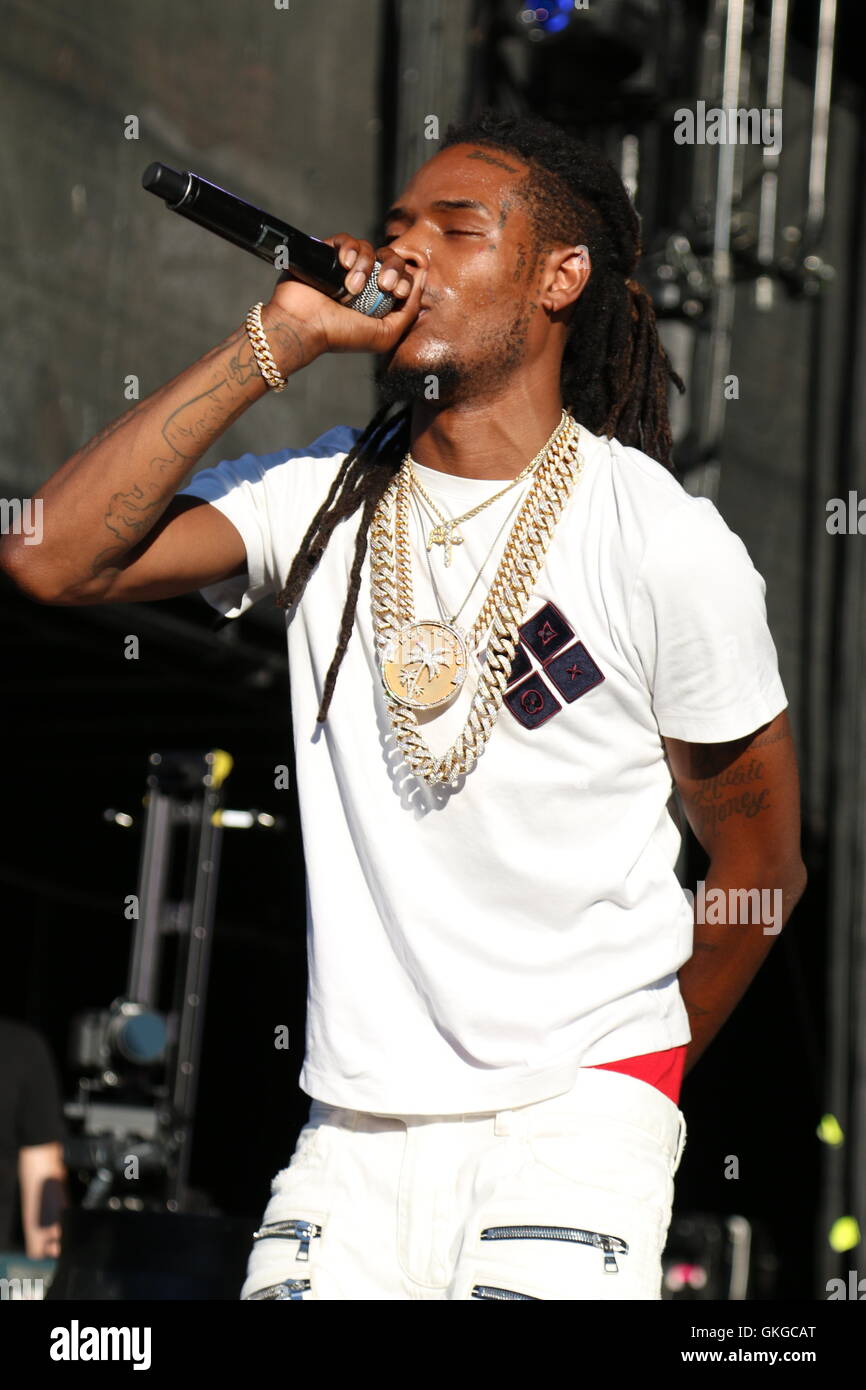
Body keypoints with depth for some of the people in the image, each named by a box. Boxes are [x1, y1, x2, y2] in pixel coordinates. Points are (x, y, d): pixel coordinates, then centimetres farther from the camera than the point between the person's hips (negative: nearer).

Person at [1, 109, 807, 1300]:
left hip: (575, 1116, -3)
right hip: (356, 1129, 3)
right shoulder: (321, 498, 4)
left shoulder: (664, 541, -4)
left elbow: (762, 864, 5)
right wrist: (277, 341, -10)